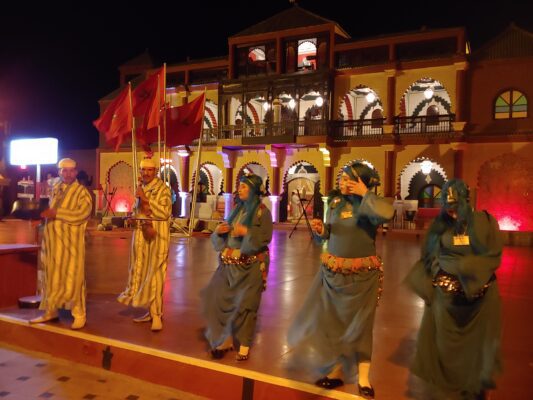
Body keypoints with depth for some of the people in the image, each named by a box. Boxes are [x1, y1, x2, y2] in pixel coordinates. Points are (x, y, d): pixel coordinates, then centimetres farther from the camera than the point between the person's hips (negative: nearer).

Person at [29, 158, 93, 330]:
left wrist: (56, 213, -21)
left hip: (71, 241, -6)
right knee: (51, 275, 11)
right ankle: (50, 311, 23)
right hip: (52, 240, 6)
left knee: (72, 276, -4)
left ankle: (79, 314, 4)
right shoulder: (55, 188, 14)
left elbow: (81, 214, -20)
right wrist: (46, 213, 8)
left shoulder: (82, 192, -6)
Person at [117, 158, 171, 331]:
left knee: (154, 273, -6)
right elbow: (140, 211, 6)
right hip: (142, 234, 6)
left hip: (158, 235, -6)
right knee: (142, 271, 8)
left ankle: (157, 313, 0)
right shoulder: (140, 188, 11)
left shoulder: (163, 189, -6)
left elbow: (164, 213, -14)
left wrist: (146, 199, -15)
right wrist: (145, 226, -14)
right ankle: (151, 311, 17)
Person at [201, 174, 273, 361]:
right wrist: (219, 231, -4)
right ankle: (225, 338, 17)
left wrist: (246, 231, -23)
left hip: (250, 265, -6)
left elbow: (266, 237, -14)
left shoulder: (262, 211, -6)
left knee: (245, 304, 1)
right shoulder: (237, 209, 12)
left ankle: (244, 345, 17)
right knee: (217, 298, 1)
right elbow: (226, 236, 17)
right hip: (229, 263, 6)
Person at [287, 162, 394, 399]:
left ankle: (363, 378, 22)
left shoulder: (367, 207, -13)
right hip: (332, 271, 5)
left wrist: (365, 194, -24)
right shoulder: (335, 202, 4)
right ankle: (337, 371, 29)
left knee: (358, 323, 6)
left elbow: (387, 213, -36)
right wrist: (320, 230, -8)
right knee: (330, 320, 11)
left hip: (362, 273, -5)